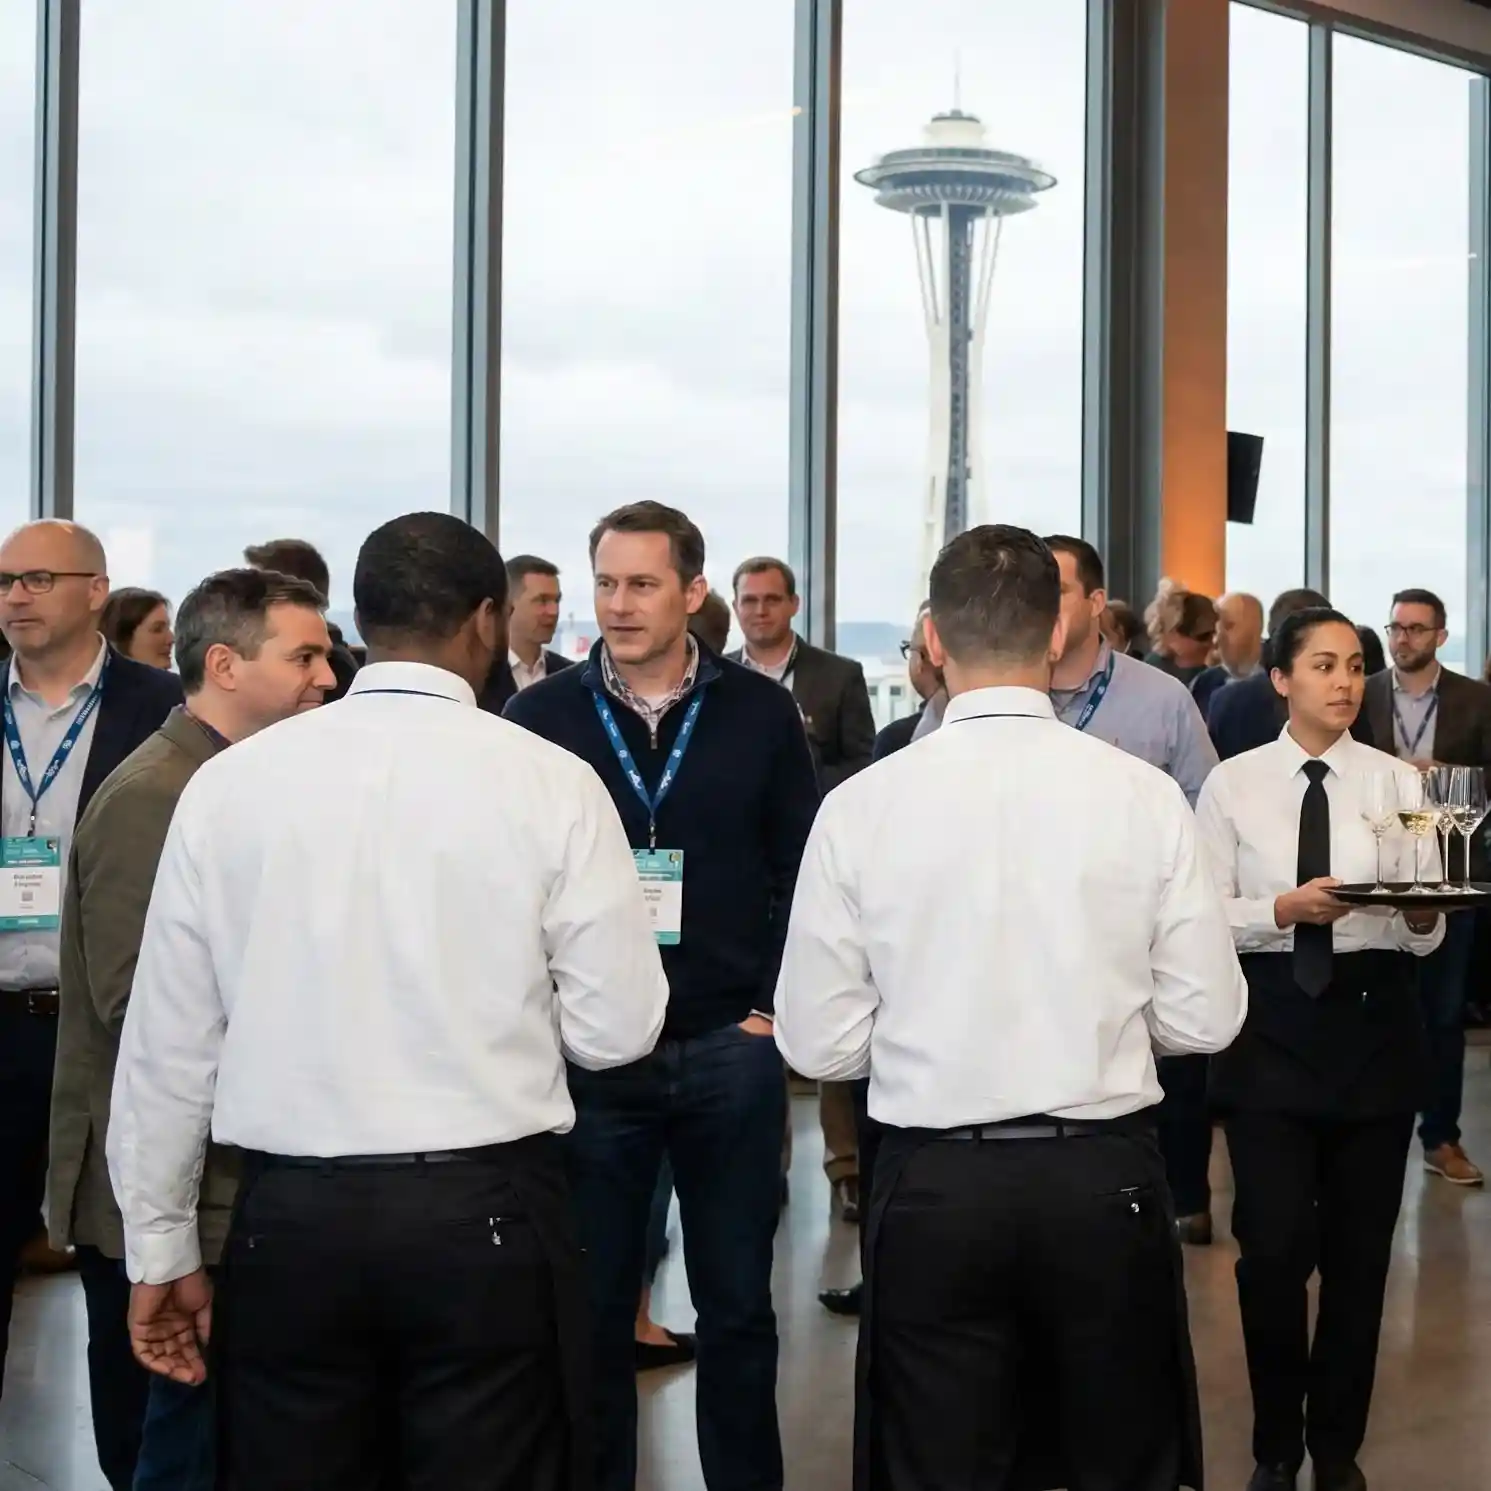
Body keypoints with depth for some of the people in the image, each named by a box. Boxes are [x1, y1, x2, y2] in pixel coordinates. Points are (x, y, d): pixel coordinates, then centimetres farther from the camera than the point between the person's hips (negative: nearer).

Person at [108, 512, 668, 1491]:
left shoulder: (230, 782, 0)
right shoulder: (550, 782, -6)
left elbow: (169, 1039, 3)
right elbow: (616, 1030, -5)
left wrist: (161, 1246, 13)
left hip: (288, 1221, 2)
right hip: (489, 1215, -2)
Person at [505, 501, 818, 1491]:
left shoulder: (760, 711, 2)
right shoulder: (543, 716, 0)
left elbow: (805, 869, 5)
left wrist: (775, 1005, -1)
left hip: (730, 1047, 0)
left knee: (737, 1304, 11)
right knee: (592, 1305, 8)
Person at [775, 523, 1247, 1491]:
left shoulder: (861, 805, -8)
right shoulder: (1144, 795, -8)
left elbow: (820, 1043, -5)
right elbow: (1207, 1019, -3)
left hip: (934, 1187, 0)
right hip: (1107, 1177, 1)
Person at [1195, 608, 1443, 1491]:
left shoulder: (1397, 780, 2)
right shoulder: (1234, 783, -1)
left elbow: (1423, 936, -1)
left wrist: (1424, 914, -23)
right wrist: (1285, 909, -19)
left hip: (1373, 1020, 1)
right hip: (1271, 1021, -1)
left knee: (1360, 1245, 10)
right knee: (1273, 1245, -3)